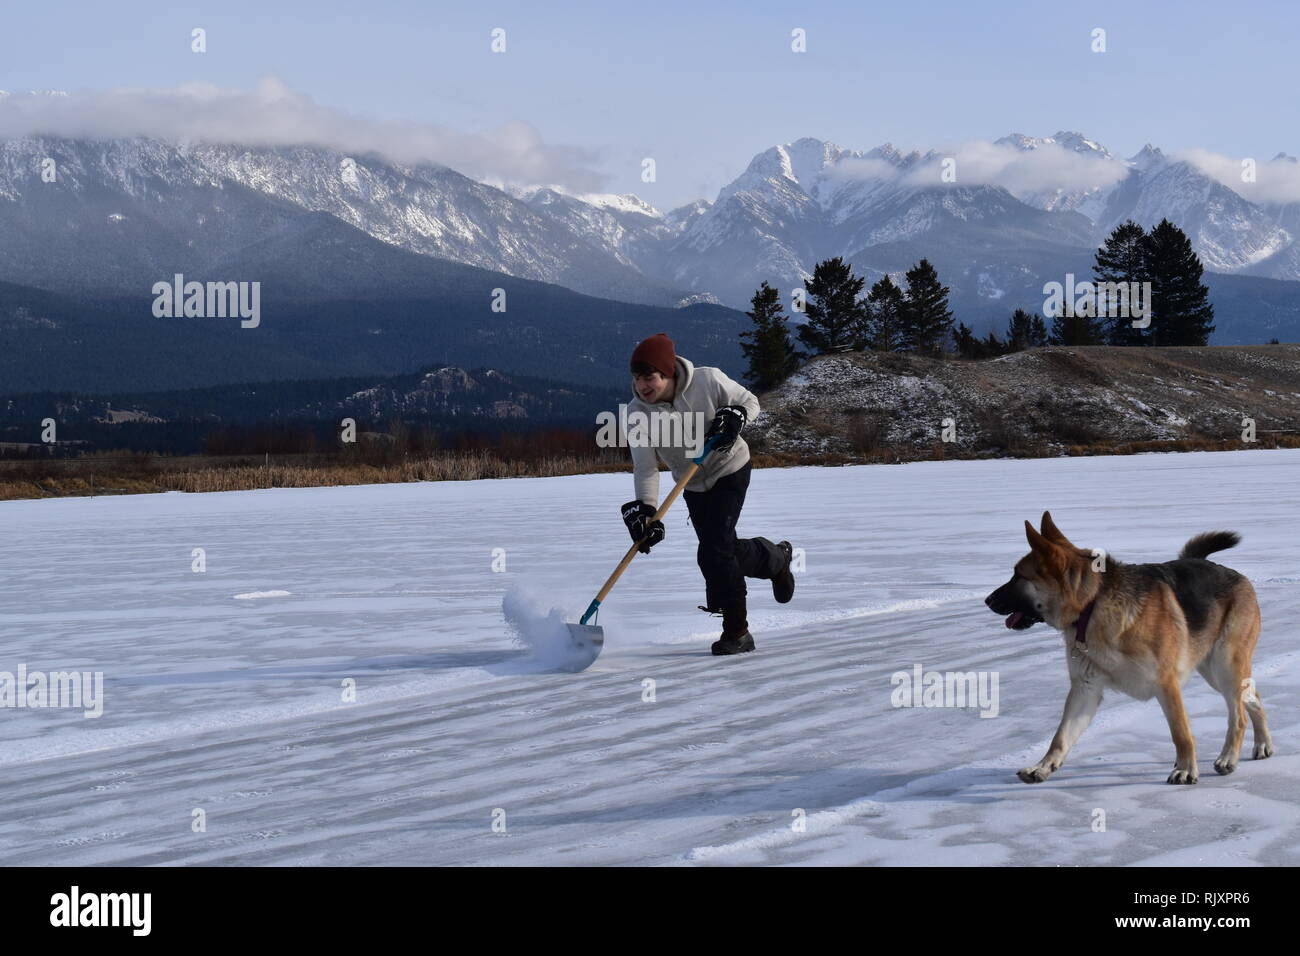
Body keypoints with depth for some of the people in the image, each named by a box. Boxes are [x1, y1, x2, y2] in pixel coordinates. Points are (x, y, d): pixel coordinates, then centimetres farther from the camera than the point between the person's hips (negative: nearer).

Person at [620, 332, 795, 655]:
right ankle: (777, 558, 35)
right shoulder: (637, 412, -18)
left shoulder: (707, 380, -24)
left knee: (713, 552, -16)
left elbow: (749, 401, -8)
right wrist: (644, 510, -31)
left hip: (730, 470, -4)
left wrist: (734, 417, -29)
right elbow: (645, 469, -18)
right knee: (725, 548, 6)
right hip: (692, 485, 4)